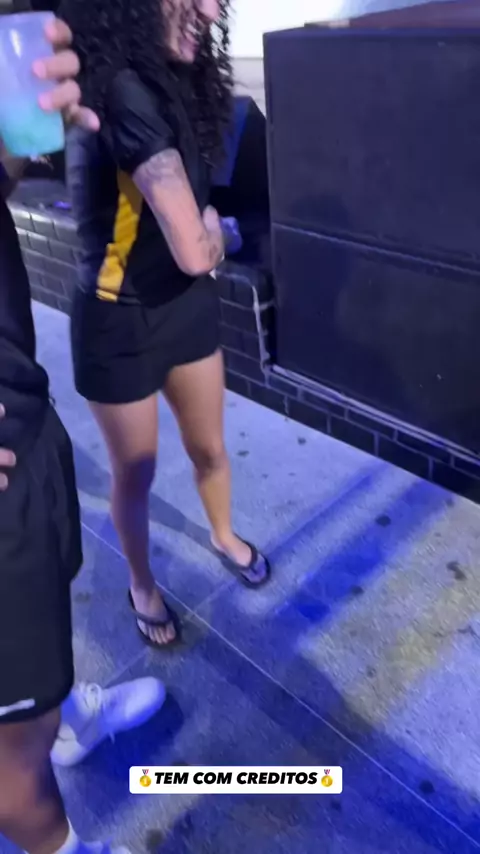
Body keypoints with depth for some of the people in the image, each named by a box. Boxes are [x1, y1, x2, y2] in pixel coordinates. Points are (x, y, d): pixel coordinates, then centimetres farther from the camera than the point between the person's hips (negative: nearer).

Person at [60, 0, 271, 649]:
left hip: (187, 302, 7)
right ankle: (143, 586, 40)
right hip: (119, 324, -7)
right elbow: (194, 249, -29)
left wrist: (206, 229, -11)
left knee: (209, 448, 22)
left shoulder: (165, 81, 2)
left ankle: (225, 537, 51)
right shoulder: (125, 93, -27)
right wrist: (218, 233, -6)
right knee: (136, 473, 13)